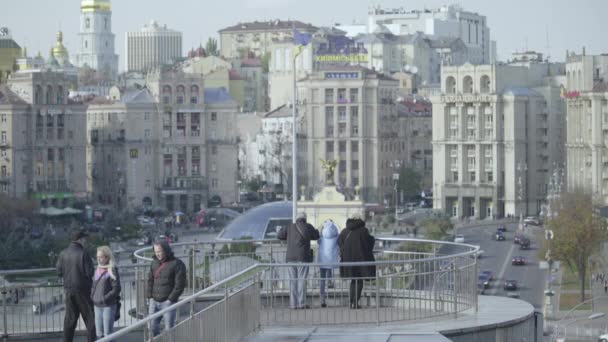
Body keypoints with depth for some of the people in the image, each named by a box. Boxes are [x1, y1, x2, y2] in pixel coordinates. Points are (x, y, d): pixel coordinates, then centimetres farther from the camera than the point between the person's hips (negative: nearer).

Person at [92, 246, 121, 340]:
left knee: (108, 332, -4)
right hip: (97, 305, 7)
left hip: (108, 305, -7)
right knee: (99, 333, 11)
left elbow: (116, 289, -12)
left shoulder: (112, 270, -9)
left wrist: (105, 298, -16)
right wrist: (92, 296, 4)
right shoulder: (98, 270, 10)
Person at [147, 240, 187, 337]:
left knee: (169, 328, -2)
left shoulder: (177, 264, -8)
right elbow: (150, 280, 17)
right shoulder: (155, 263, 11)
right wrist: (150, 296, 6)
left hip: (168, 302, -6)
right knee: (153, 326, 7)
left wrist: (170, 300, -14)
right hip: (154, 302, 6)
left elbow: (180, 285, -12)